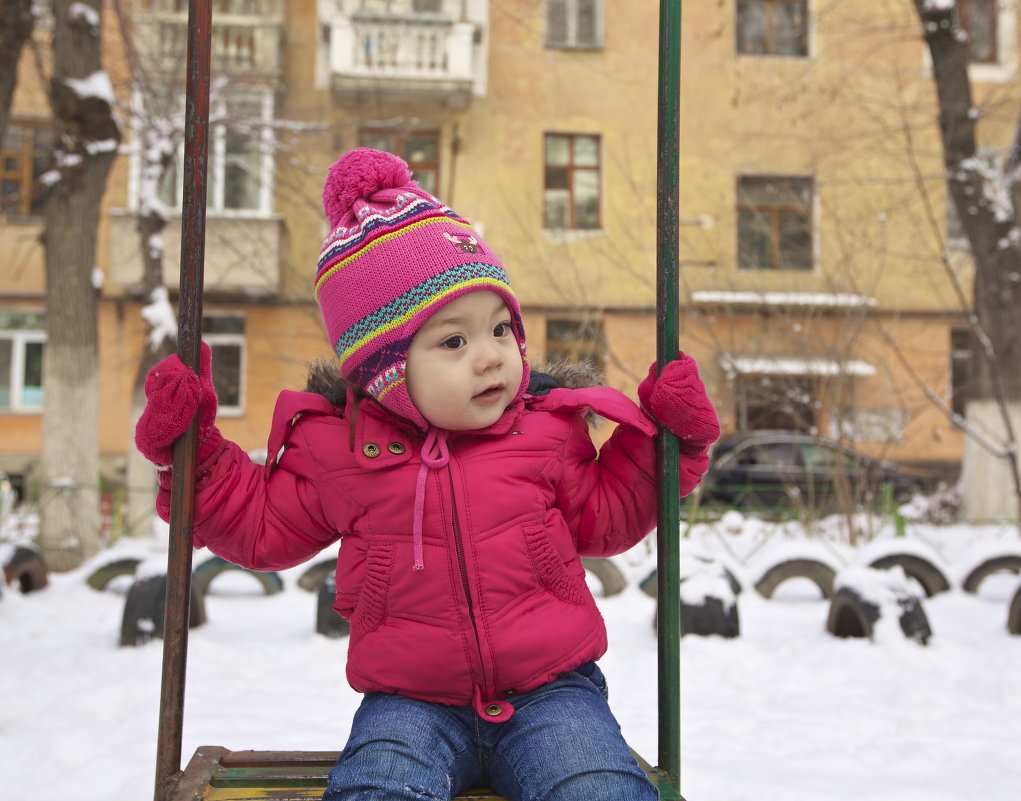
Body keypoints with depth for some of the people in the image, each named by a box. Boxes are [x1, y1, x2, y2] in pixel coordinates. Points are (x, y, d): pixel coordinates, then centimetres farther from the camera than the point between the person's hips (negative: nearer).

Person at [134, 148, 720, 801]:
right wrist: (197, 452, 3)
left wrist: (659, 440, 5)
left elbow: (603, 519, 16)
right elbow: (263, 527, 13)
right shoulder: (334, 449, 1)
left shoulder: (547, 429, 3)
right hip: (413, 703, 0)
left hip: (548, 690, 1)